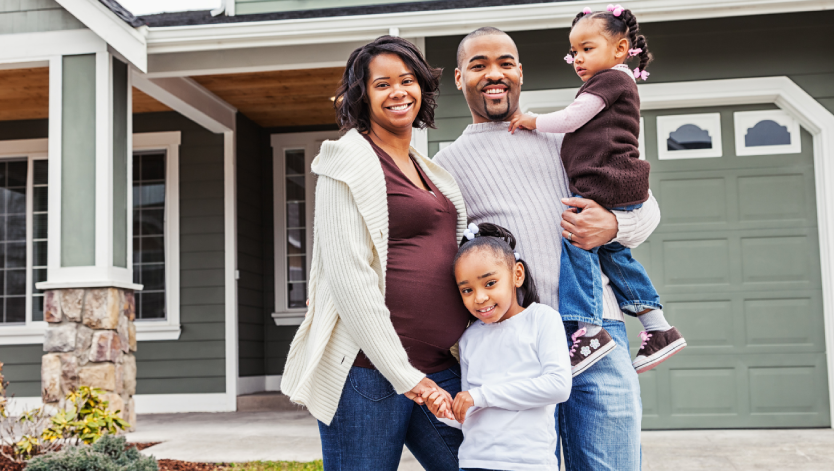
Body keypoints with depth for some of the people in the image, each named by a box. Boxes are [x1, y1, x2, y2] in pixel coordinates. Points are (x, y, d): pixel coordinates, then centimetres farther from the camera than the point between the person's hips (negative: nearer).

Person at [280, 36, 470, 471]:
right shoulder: (350, 160, -5)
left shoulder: (430, 172, 19)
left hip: (437, 368, 7)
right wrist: (404, 375, -15)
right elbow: (348, 276, -13)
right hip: (369, 369, -7)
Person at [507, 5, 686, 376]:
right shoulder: (618, 83, 27)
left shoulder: (611, 78, -4)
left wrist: (532, 121, 2)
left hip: (605, 185, -11)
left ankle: (589, 331, -16)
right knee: (613, 253, 16)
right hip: (623, 191, 11)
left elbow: (570, 119, -9)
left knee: (574, 242, -13)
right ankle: (659, 330, 19)